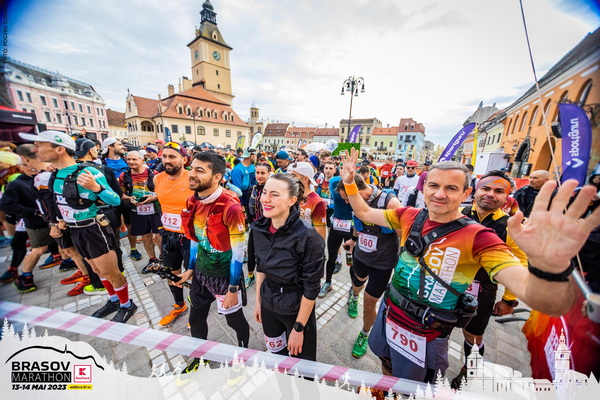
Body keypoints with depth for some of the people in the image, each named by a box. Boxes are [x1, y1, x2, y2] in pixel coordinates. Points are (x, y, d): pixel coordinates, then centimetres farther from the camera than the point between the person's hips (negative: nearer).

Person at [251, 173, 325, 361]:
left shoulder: (307, 236, -28)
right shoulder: (259, 227, -10)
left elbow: (311, 287, -19)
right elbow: (260, 267, 4)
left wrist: (299, 328, -11)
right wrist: (258, 301, 9)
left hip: (297, 307, -5)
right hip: (268, 303, 6)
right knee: (275, 353, 29)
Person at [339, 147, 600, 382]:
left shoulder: (477, 237, -23)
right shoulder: (409, 216, -11)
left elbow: (552, 305, -33)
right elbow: (364, 213, -2)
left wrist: (550, 266, -54)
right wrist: (349, 182, -13)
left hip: (423, 335, -4)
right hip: (388, 313, 5)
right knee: (385, 360, 33)